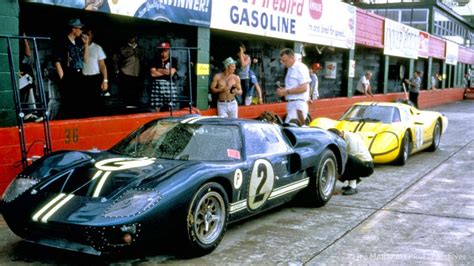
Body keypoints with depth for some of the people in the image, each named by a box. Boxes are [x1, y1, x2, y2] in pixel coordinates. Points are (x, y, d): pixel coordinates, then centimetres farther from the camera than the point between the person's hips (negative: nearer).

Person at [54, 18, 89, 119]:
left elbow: (85, 59, 15)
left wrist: (86, 44, 8)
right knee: (67, 104, -9)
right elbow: (57, 62, -9)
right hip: (68, 77, -7)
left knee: (79, 103, 10)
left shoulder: (78, 43, 14)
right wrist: (63, 78, -12)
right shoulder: (64, 43, -6)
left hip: (79, 76, 7)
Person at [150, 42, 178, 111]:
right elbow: (152, 73, -3)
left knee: (169, 108, -6)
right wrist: (166, 72, -2)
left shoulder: (173, 60, 6)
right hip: (157, 85, 2)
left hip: (169, 85, -1)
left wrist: (159, 70, 3)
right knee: (157, 108, -2)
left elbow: (171, 73, -7)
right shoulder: (155, 61, 11)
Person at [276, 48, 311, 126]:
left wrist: (286, 92, -15)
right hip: (291, 104, 8)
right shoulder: (290, 69, 16)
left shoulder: (300, 68, -10)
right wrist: (284, 89, 5)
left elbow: (303, 88, -16)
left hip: (298, 105, -8)